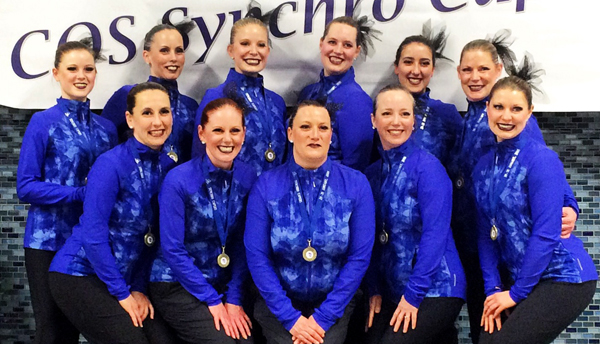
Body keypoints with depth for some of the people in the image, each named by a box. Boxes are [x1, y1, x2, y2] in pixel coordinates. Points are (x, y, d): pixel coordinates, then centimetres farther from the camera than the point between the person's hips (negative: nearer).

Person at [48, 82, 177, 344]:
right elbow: (93, 236, -19)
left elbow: (152, 236, 7)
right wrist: (122, 293, -13)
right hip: (79, 274, -6)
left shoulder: (167, 166, 2)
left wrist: (138, 289, 1)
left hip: (121, 278, 6)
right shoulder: (110, 165, -17)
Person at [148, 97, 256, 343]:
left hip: (223, 284, 4)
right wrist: (212, 301, -14)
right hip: (176, 287, -4)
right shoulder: (178, 180, -16)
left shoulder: (248, 177, -4)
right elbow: (173, 249, -15)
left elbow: (242, 245, -1)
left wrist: (234, 299, -8)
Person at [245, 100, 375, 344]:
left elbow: (360, 256, -6)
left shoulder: (356, 184, -5)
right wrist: (290, 316, -12)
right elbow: (257, 256, -7)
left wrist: (324, 317, -11)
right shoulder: (266, 185, -6)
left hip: (335, 301, 0)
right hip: (278, 302, 0)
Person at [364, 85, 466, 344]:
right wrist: (375, 291, 2)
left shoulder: (428, 167, -11)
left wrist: (413, 294, -17)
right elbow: (373, 240, 9)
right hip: (392, 292, 6)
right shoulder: (371, 174, 7)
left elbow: (435, 234, -16)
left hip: (435, 291, -6)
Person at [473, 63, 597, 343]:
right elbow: (486, 234, 8)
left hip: (565, 279, -6)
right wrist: (493, 289, -2)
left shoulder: (542, 159, -14)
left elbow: (546, 233, -18)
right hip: (522, 280, 6)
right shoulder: (483, 167, 6)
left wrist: (516, 293, -14)